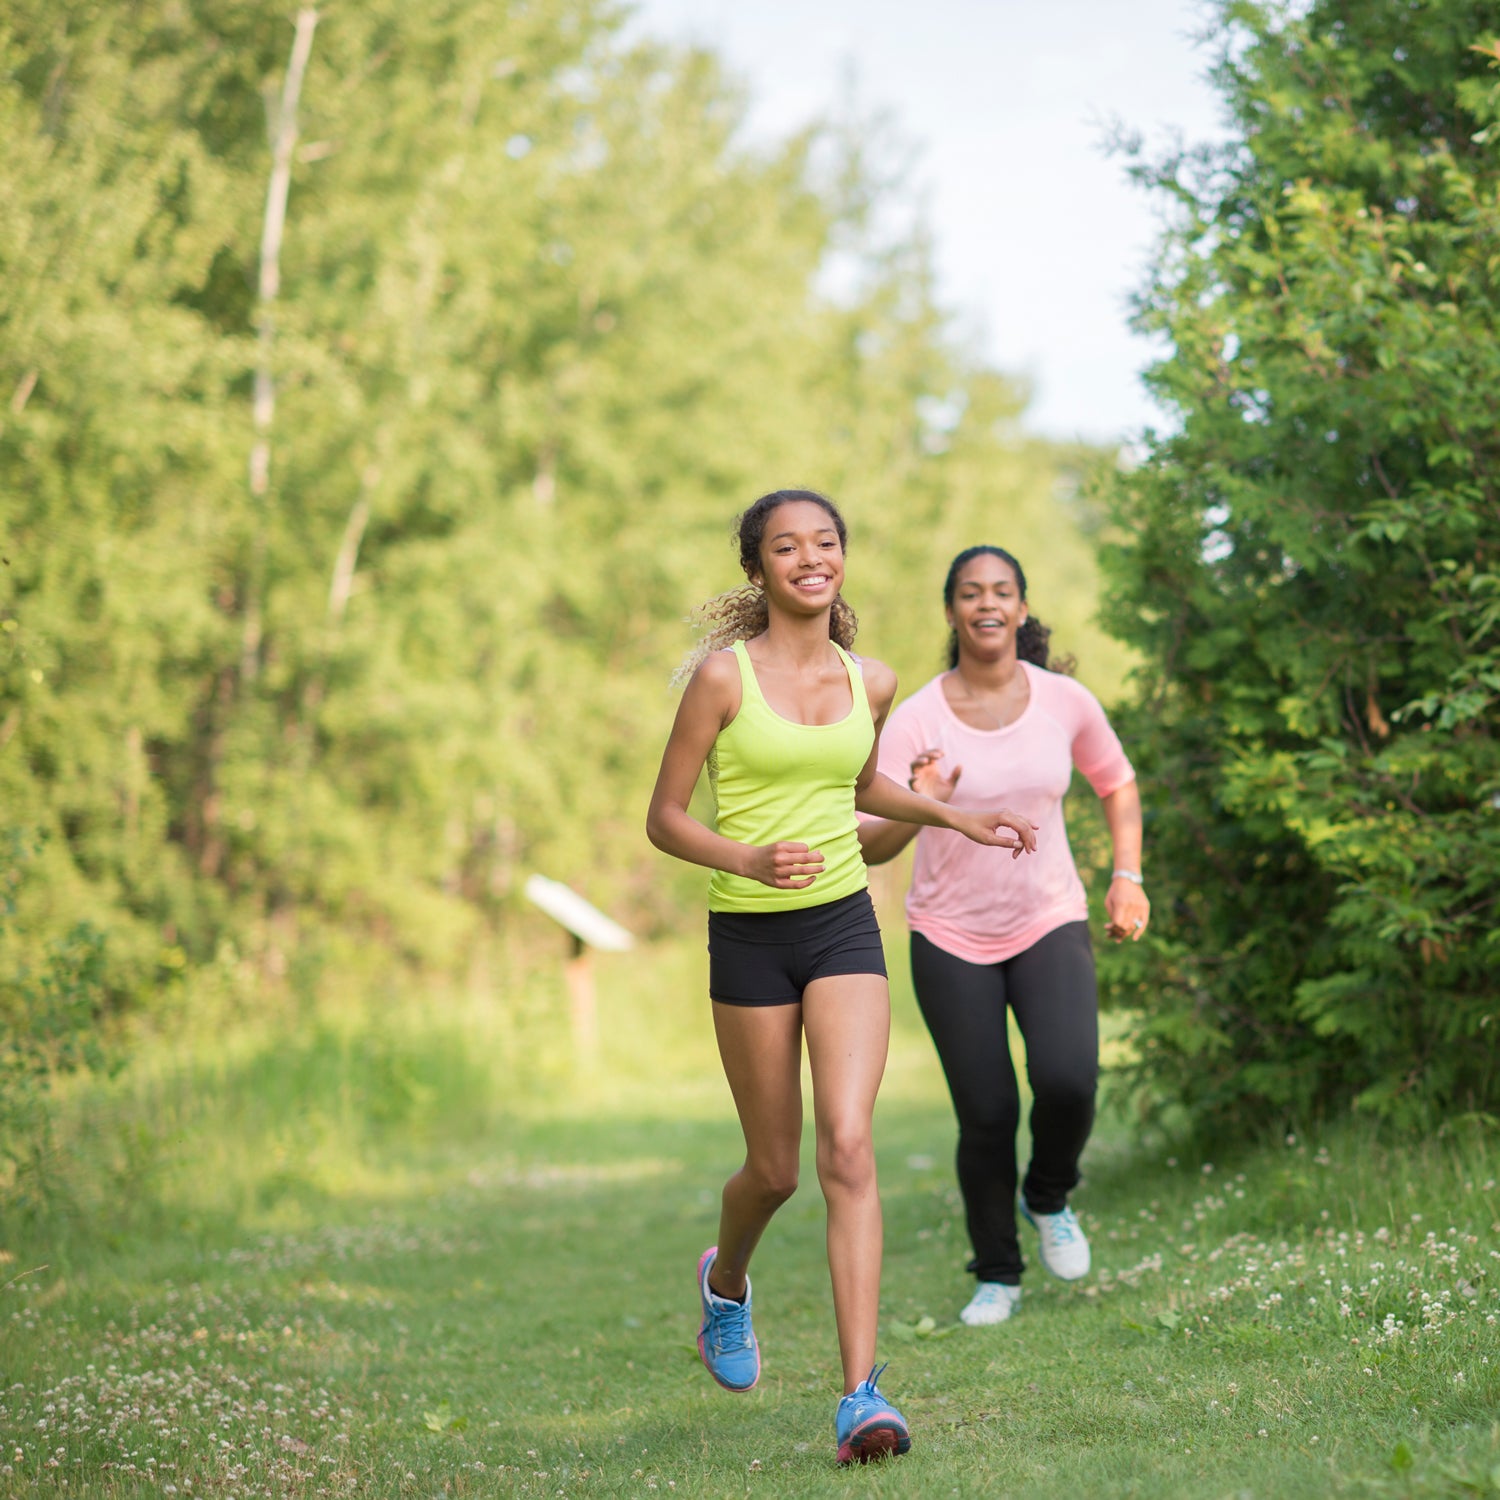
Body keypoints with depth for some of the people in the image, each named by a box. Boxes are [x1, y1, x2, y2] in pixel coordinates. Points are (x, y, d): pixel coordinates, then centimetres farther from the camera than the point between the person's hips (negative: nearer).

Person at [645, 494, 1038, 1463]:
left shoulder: (872, 683, 5)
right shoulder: (724, 674, -8)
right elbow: (665, 819, -6)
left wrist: (959, 820, 22)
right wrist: (751, 859, -23)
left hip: (844, 925, 2)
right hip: (749, 936, -2)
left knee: (848, 1149, -14)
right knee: (775, 1169, 8)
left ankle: (862, 1396, -18)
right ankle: (727, 1280, 45)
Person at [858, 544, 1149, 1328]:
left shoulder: (1065, 702, -5)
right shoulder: (915, 721, -13)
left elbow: (1117, 785, 14)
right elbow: (868, 845, -17)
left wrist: (1127, 876, 3)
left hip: (1050, 923, 1)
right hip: (952, 939, -1)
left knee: (1068, 1080, -21)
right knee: (986, 1116, -1)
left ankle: (1049, 1198, 12)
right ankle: (996, 1276, 22)